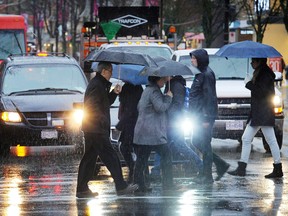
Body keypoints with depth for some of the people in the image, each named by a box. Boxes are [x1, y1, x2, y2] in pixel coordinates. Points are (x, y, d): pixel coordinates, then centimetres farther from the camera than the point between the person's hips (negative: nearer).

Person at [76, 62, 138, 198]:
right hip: (97, 129, -11)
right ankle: (121, 186, -7)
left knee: (89, 158, 11)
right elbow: (92, 107, -22)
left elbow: (106, 102, 23)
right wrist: (103, 120, -18)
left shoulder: (99, 84, 18)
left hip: (90, 129, 11)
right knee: (110, 157, -8)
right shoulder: (96, 85, -15)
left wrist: (114, 93, 8)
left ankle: (82, 189, 11)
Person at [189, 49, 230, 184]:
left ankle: (207, 176, 2)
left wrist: (207, 118, -21)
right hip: (199, 115, 10)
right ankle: (221, 165, 19)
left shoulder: (207, 74, -15)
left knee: (204, 144, -4)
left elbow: (209, 97, -18)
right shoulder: (200, 73, 15)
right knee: (197, 142, 13)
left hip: (205, 115, -10)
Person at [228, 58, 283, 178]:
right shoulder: (259, 74, 17)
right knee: (246, 139, 7)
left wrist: (248, 84, -12)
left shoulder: (265, 74, -12)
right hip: (256, 114, 11)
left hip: (264, 113, -11)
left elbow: (261, 92, -21)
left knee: (271, 140, -7)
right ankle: (241, 169, 7)